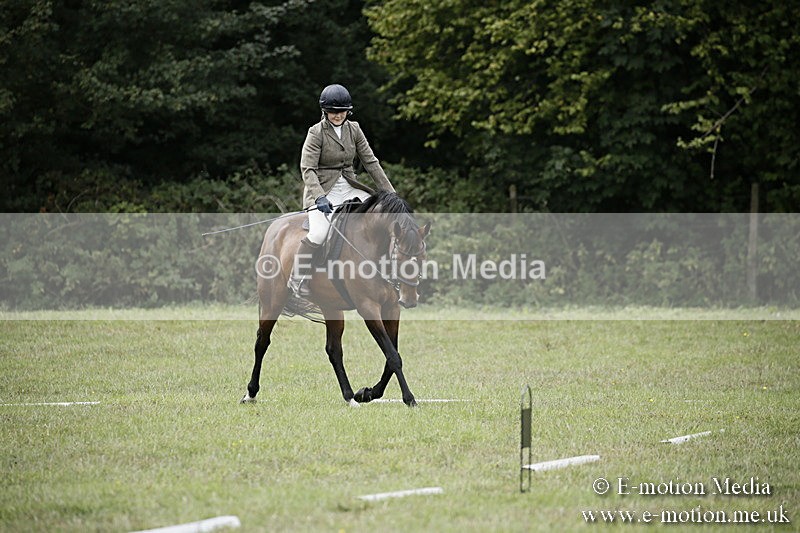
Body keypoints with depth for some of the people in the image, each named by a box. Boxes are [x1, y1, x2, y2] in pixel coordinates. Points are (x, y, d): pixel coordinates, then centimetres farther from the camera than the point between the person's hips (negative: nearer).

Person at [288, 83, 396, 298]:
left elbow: (371, 163, 9)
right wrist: (319, 197, -30)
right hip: (322, 190, -5)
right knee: (319, 232, -28)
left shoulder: (353, 129, 7)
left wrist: (389, 192, 4)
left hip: (349, 188, 5)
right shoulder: (316, 133, -8)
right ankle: (298, 282, -15)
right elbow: (307, 169, -15)